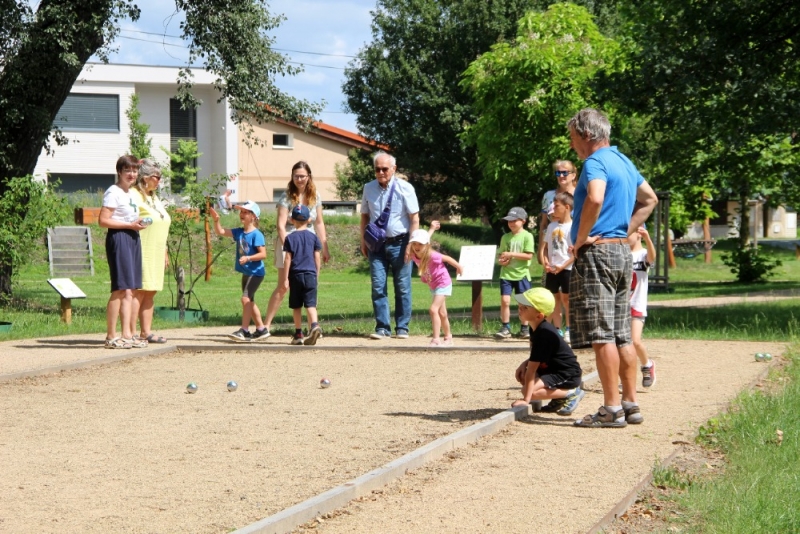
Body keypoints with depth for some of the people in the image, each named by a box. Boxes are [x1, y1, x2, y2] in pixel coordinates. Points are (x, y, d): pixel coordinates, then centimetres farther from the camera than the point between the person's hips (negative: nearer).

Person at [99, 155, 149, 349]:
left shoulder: (132, 193, 19)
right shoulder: (113, 193, -9)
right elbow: (103, 220, -16)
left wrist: (138, 224, 12)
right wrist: (130, 225, -17)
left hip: (133, 238, 9)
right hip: (119, 238, -9)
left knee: (130, 289, 7)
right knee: (121, 288, -11)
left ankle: (127, 334, 9)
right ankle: (111, 337, -8)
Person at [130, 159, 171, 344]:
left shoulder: (154, 198, 22)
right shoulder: (133, 195, -8)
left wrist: (165, 252, 26)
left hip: (155, 254, 9)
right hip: (141, 252, -9)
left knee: (150, 293, 8)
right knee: (138, 292, -11)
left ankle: (145, 332, 10)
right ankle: (131, 333, -11)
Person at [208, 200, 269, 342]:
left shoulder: (256, 234, -15)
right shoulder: (239, 233, 6)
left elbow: (263, 254, -18)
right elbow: (220, 232, 4)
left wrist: (248, 258, -28)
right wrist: (216, 220, -12)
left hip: (255, 272, -9)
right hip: (246, 272, 9)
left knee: (246, 298, -16)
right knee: (249, 301, 15)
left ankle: (244, 330, -14)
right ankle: (261, 329, 25)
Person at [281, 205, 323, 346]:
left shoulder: (290, 237, -1)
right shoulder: (313, 237, 5)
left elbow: (288, 258, -3)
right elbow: (317, 257, 6)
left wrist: (285, 278, 0)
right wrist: (317, 274, 17)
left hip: (296, 274, -1)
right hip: (310, 274, 1)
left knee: (296, 306, 8)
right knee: (310, 303, -5)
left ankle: (298, 334, 9)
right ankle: (314, 325, -30)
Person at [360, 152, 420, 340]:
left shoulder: (405, 188, -5)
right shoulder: (369, 188, 7)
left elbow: (415, 218, -5)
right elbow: (365, 216, 15)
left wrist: (411, 244, -11)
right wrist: (363, 242, 11)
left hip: (399, 244, -3)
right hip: (376, 244, 3)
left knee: (402, 288, 2)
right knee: (378, 287, -3)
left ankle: (402, 328, 9)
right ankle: (382, 328, 1)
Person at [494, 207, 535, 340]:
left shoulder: (527, 236, -4)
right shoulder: (505, 237, 9)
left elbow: (529, 255, -12)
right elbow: (501, 254, 14)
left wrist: (511, 254, -16)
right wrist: (501, 260, -9)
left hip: (522, 274, -3)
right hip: (506, 273, 3)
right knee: (504, 300, -6)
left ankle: (524, 329, 14)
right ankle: (505, 328, 2)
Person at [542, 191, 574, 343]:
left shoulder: (573, 227, -9)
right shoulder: (552, 226, 10)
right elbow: (546, 246, 16)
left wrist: (562, 266, -18)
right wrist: (546, 262, -1)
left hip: (566, 268, -6)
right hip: (552, 269, 6)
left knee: (566, 298, -2)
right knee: (554, 298, 8)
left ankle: (568, 329, 6)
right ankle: (557, 330, 14)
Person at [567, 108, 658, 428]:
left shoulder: (596, 162, -12)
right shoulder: (623, 162, 17)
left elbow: (595, 198, -31)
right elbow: (649, 200, 28)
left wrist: (581, 238, -19)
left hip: (596, 252, -9)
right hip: (622, 252, 9)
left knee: (602, 336, -8)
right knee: (622, 336, 11)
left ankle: (612, 409, -9)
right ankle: (631, 404, 13)